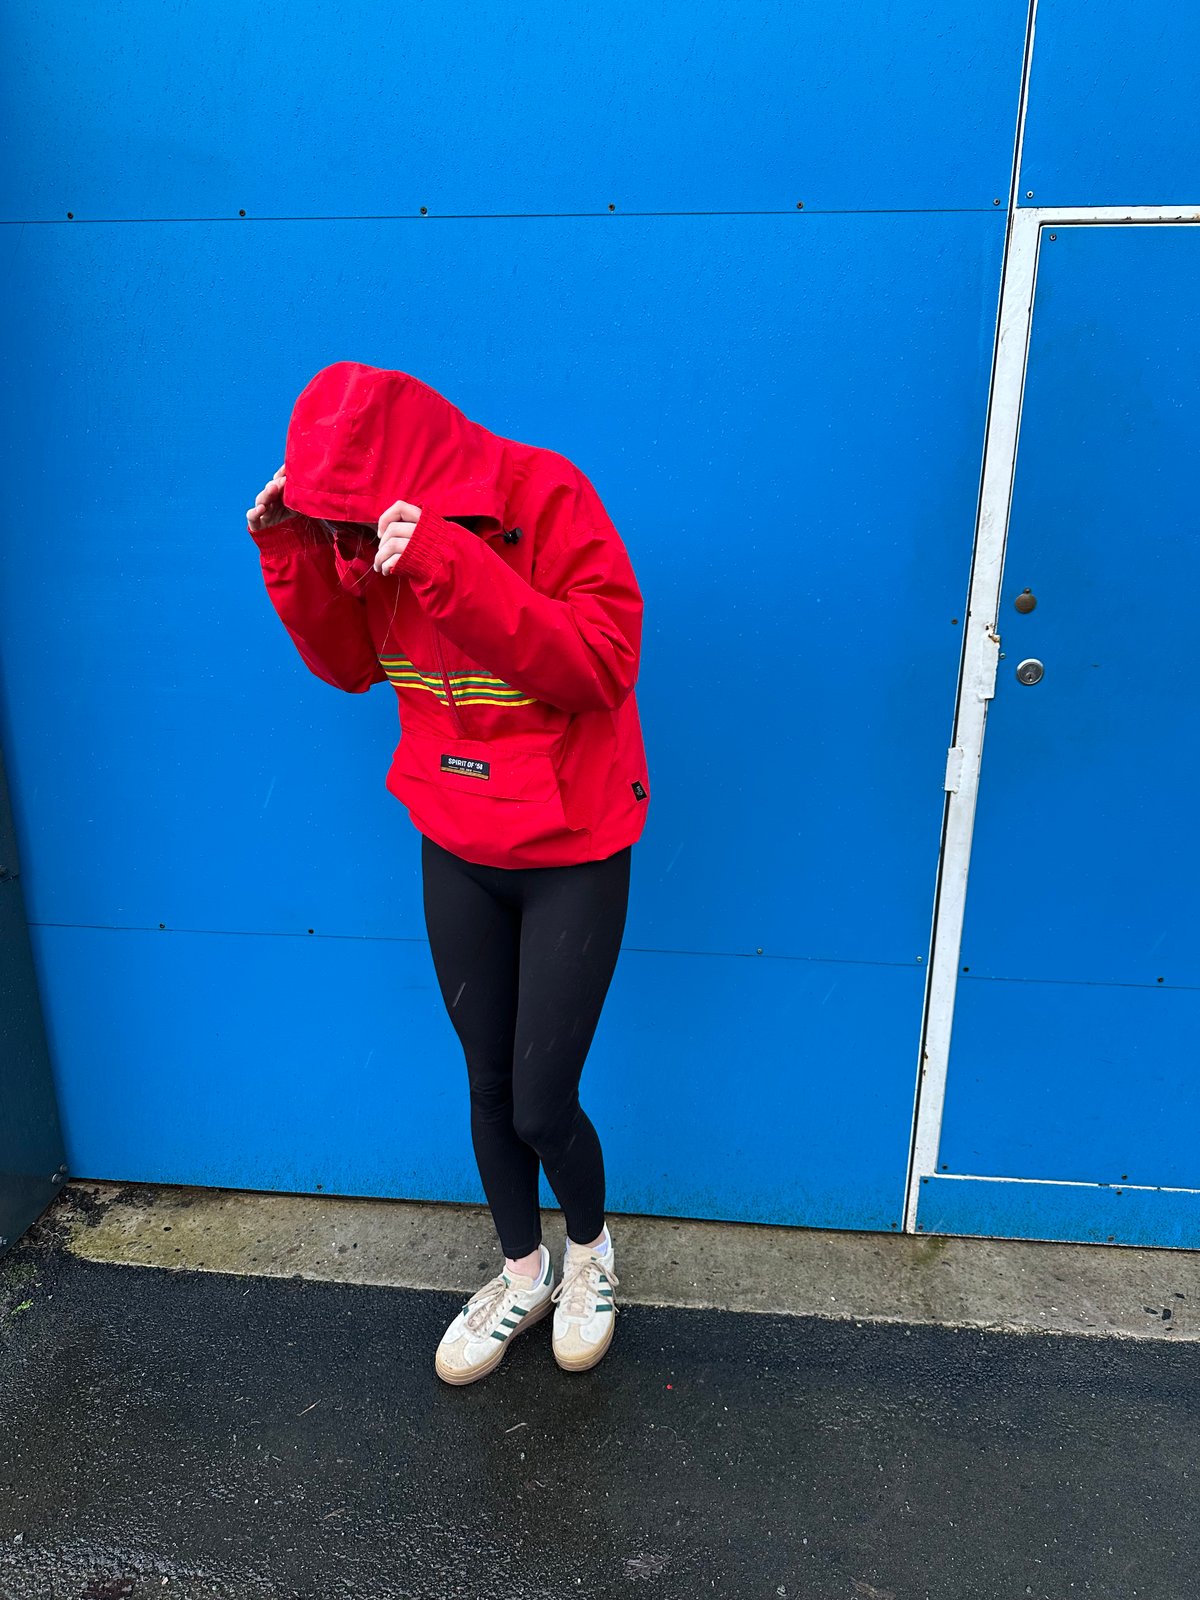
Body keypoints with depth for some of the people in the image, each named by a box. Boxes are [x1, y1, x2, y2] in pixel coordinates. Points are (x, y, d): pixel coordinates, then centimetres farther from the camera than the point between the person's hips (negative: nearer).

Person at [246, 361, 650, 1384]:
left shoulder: (545, 496, -18)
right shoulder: (365, 520, -1)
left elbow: (602, 660, -26)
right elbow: (348, 664, 6)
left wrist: (450, 567, -34)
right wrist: (294, 551, -9)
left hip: (572, 853, -5)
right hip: (454, 847, 5)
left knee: (542, 1106, 2)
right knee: (488, 1086, 16)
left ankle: (590, 1250, 37)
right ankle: (522, 1277, 42)